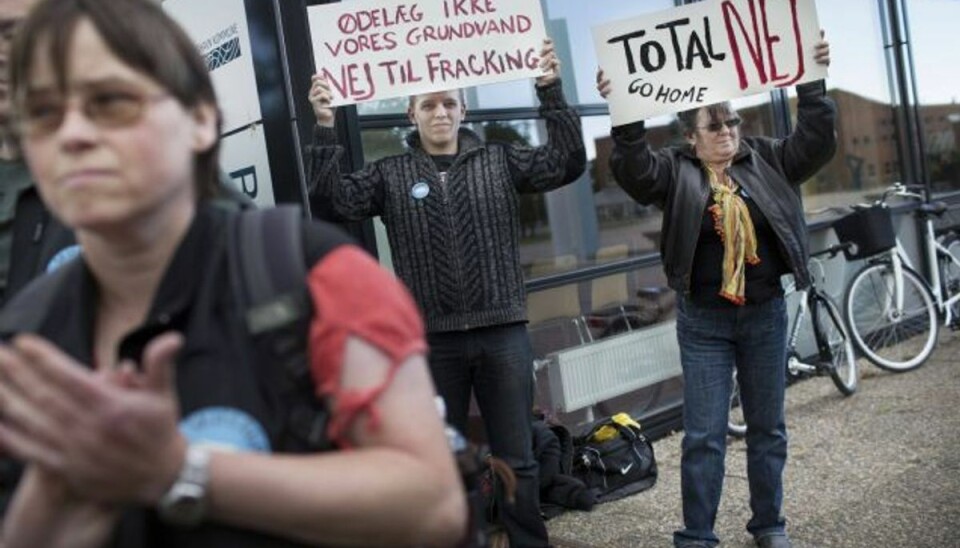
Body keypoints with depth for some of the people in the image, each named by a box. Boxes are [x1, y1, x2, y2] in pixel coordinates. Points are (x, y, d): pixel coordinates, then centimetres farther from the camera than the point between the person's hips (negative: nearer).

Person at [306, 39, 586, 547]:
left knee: (516, 459, 11)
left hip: (503, 333, 0)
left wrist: (551, 91, -10)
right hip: (432, 340, 0)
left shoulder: (500, 161, 6)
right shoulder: (390, 174, 4)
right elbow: (332, 202, -5)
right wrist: (324, 127, -13)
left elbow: (567, 162, -2)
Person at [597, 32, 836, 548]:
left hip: (765, 314, 3)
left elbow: (815, 142, -2)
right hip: (704, 322, -3)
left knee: (767, 426, 14)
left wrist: (812, 82, -12)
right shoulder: (675, 171, -4)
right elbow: (634, 168, -21)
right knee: (704, 434, 2)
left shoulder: (765, 159, 5)